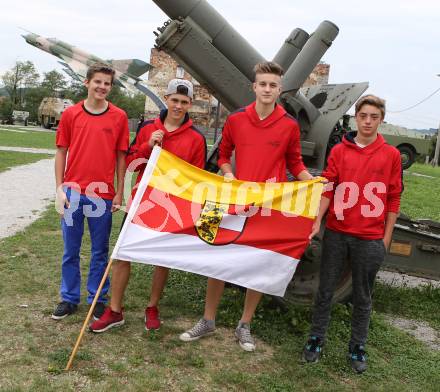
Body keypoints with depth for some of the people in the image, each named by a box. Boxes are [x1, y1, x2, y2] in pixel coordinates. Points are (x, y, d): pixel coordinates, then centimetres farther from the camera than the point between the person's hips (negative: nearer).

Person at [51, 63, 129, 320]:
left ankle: (98, 299, 24)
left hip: (103, 194, -1)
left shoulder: (119, 117, 1)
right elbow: (61, 152, 6)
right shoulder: (71, 114, 3)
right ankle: (69, 298, 26)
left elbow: (121, 157, 3)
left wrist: (119, 194, 1)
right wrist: (60, 188, -1)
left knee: (100, 251, 10)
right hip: (73, 192, 1)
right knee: (71, 250, 11)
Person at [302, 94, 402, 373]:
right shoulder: (339, 151, 3)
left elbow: (393, 199, 3)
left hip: (370, 239, -1)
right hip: (336, 234, 1)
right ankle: (317, 339, 23)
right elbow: (328, 190, 2)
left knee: (363, 297, 11)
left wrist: (386, 239, 2)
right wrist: (317, 221, -10)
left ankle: (358, 347, 25)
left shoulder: (391, 154, 1)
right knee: (326, 290, 9)